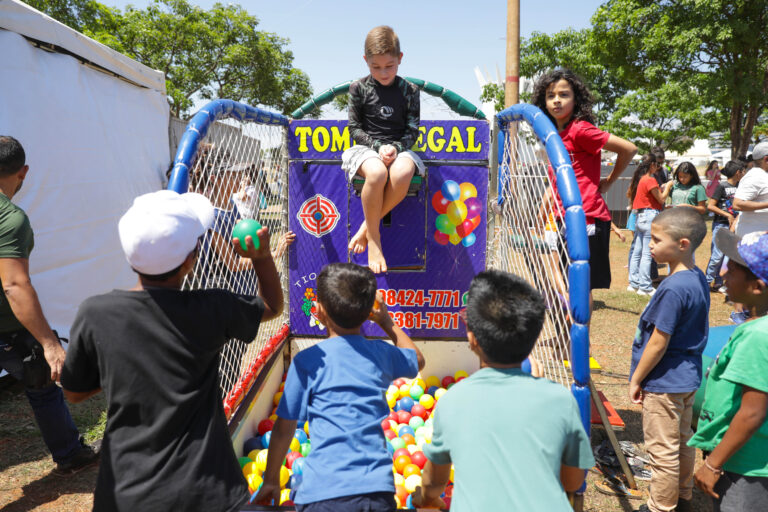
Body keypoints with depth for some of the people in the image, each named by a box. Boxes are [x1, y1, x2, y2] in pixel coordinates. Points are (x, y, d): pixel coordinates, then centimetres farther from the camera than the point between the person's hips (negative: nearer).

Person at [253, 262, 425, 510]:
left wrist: (271, 481, 15)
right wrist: (387, 322, 33)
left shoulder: (307, 361, -5)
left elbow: (284, 427, 1)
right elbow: (417, 360, 27)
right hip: (378, 488, 4)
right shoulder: (382, 353, 5)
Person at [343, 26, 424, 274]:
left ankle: (367, 226, -16)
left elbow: (413, 131, 6)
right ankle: (373, 237, -19)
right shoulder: (359, 88, 4)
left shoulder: (409, 90, 7)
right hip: (366, 147, -1)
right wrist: (378, 146, -13)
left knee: (402, 174, -36)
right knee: (377, 173, -38)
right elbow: (355, 128, 4)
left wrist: (395, 147, -14)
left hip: (399, 148, 1)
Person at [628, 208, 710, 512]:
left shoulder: (673, 288, -27)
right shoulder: (698, 279, 1)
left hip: (665, 382, -9)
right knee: (682, 441, 23)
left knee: (663, 450, 5)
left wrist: (636, 379, -10)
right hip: (687, 377, 9)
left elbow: (658, 342, -22)